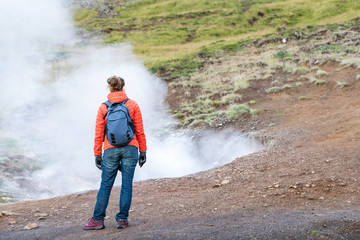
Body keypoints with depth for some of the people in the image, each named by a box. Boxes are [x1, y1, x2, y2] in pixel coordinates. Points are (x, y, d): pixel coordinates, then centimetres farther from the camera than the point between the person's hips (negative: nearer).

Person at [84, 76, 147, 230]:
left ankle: (98, 220, 8)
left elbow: (99, 134, 3)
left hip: (111, 150, 0)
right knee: (127, 185, 5)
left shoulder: (103, 108, 1)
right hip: (130, 149, 0)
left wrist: (97, 154, 9)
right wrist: (143, 151, 7)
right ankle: (122, 219, 6)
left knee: (105, 186, 6)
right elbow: (140, 131, 1)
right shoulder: (133, 105, 1)